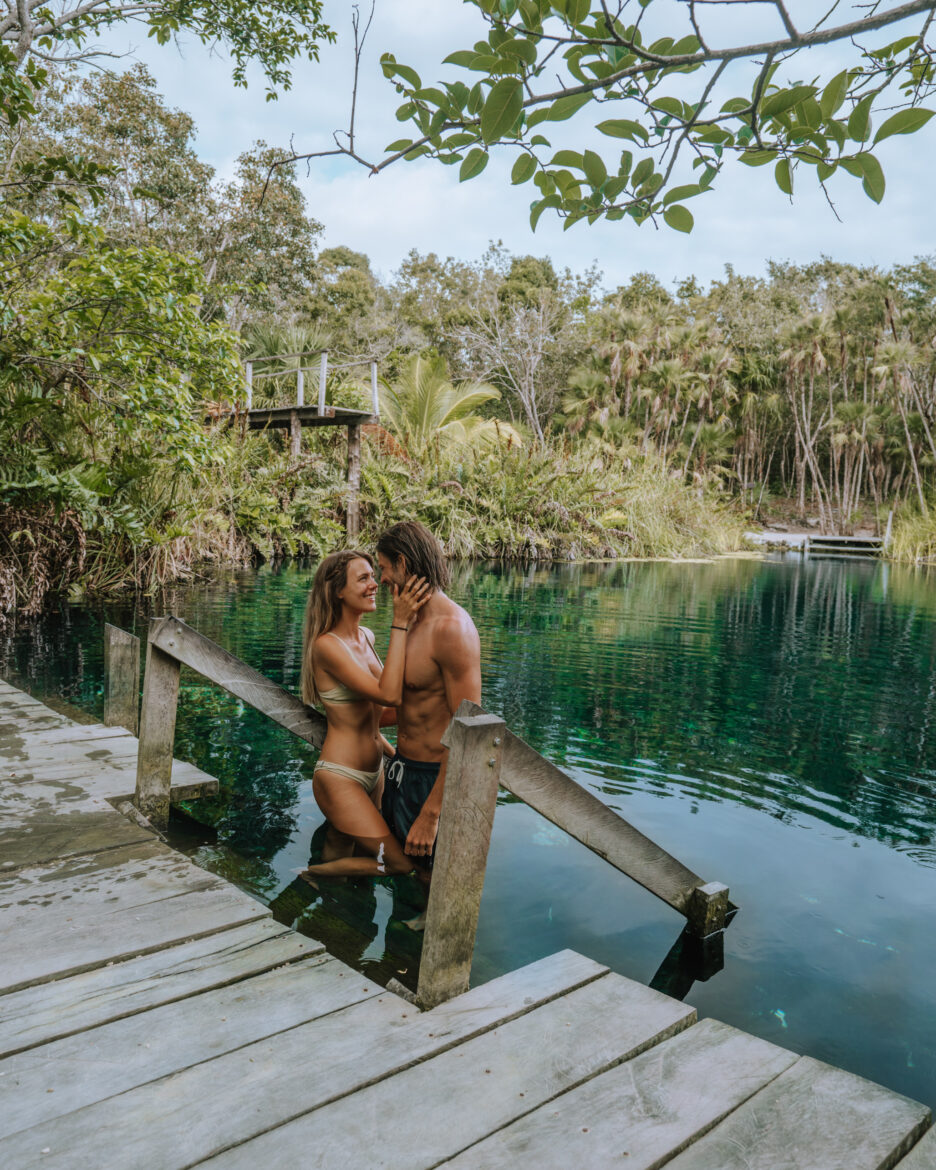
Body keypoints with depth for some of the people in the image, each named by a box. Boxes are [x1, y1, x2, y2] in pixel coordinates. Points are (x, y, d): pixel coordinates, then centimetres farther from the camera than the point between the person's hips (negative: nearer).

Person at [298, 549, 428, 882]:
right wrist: (400, 622, -29)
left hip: (373, 772, 9)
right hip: (340, 778, -9)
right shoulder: (326, 645, -20)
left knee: (341, 860, 19)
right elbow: (389, 695, -30)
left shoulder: (366, 636, 6)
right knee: (401, 862, -10)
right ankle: (311, 877, 6)